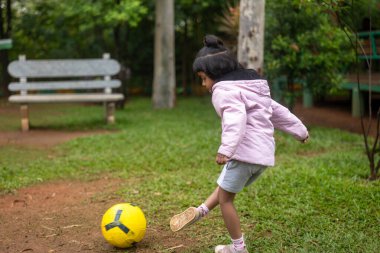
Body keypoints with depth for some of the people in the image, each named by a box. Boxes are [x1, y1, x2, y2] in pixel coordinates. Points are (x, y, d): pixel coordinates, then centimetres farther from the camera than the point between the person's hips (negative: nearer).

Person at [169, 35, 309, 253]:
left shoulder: (224, 90, -8)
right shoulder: (251, 86, 21)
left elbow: (235, 118, -27)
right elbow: (277, 111, 27)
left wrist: (226, 149, -38)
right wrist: (300, 131, 36)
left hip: (245, 152, -9)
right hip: (264, 153, 9)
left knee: (225, 197, 6)